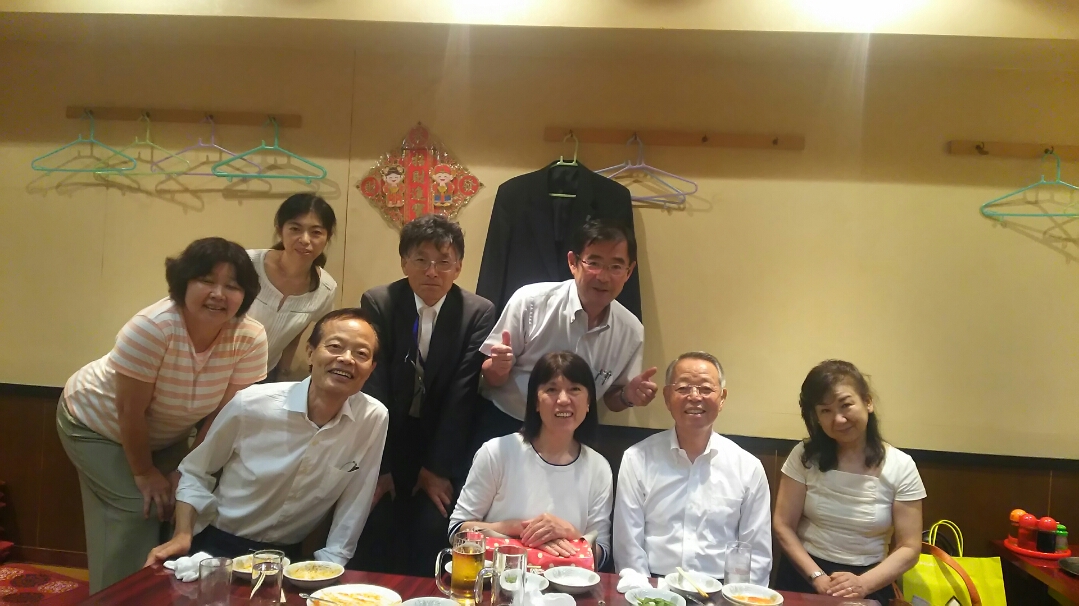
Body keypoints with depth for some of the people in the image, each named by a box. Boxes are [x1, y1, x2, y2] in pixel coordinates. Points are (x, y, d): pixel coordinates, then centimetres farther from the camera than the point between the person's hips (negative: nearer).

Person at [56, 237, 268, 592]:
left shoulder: (250, 339, -25)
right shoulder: (152, 327, -36)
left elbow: (223, 412, -16)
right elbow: (131, 411, -26)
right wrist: (143, 472, -15)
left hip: (165, 435, 4)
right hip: (98, 425, -4)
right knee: (140, 510, -13)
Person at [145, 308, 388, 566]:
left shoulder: (374, 420, -12)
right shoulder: (251, 404, -13)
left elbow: (353, 506, -3)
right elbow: (195, 471, 2)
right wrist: (183, 535, -9)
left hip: (286, 558, 2)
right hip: (217, 545, -1)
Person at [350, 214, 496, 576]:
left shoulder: (479, 313, -9)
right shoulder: (377, 303, -8)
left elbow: (462, 394, -11)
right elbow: (373, 387, -12)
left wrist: (438, 467, -13)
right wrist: (379, 465, -16)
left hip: (444, 448, 0)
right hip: (385, 444, 0)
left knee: (432, 534, -14)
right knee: (374, 534, -13)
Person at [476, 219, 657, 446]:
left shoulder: (632, 331, -6)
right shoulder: (530, 301, -15)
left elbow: (611, 398, 9)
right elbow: (490, 378, -6)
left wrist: (628, 396, -12)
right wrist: (498, 368, -28)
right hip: (502, 426, 0)